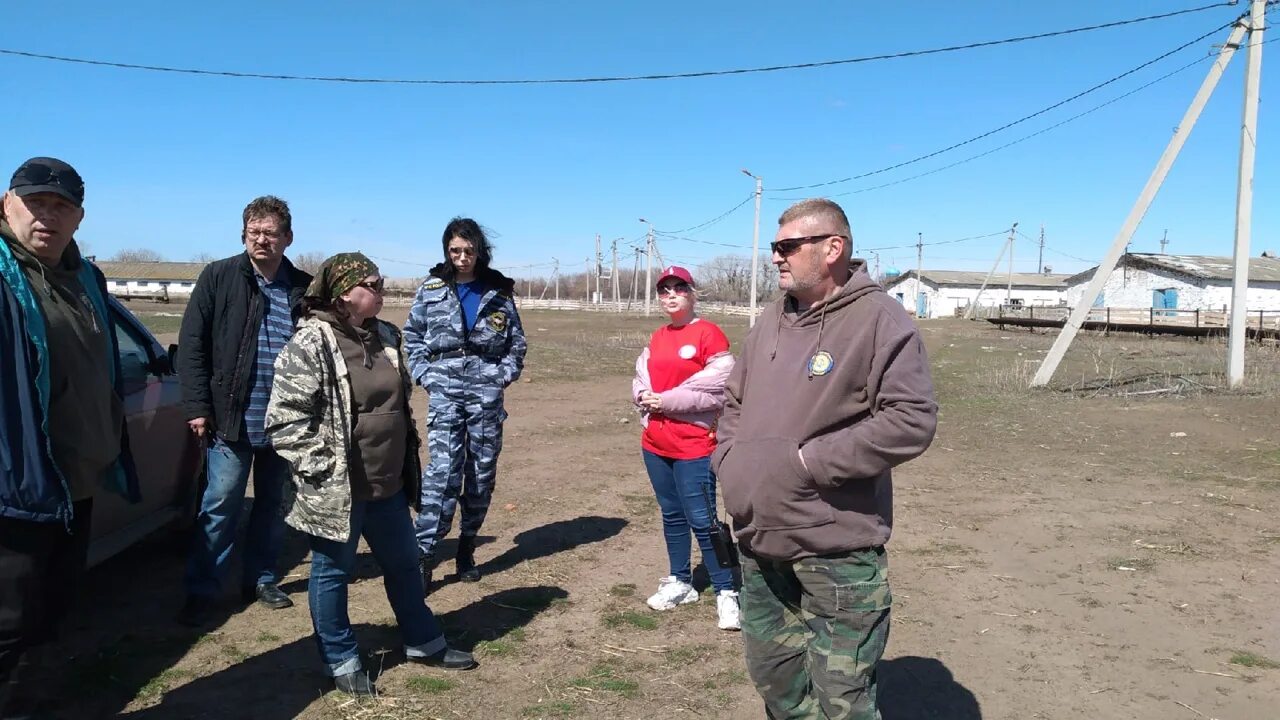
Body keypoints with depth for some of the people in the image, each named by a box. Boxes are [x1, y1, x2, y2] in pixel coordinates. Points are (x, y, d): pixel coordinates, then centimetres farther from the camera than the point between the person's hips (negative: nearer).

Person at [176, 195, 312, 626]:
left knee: (272, 505, 14)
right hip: (231, 417, -3)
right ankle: (202, 592, 14)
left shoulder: (304, 288, 4)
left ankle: (262, 579, 29)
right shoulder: (219, 277, -2)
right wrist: (198, 406, -10)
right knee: (220, 505, 2)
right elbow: (192, 345, -4)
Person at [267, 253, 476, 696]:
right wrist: (322, 470, -18)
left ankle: (424, 642, 37)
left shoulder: (385, 336, 7)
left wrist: (408, 461, 16)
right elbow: (285, 418, -17)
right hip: (336, 490, -7)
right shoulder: (311, 343, -16)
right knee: (332, 574, 11)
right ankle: (342, 661, 28)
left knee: (404, 564, 20)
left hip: (388, 484, 7)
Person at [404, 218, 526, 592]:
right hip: (445, 390, -2)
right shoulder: (431, 289, 4)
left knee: (483, 472, 6)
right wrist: (425, 375, -1)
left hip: (487, 392, 2)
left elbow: (516, 342, 11)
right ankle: (424, 555, -14)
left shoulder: (499, 291, 5)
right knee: (443, 469, -15)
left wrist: (504, 376, -2)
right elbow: (412, 337, 11)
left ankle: (466, 548, 21)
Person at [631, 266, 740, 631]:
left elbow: (720, 389, -16)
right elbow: (640, 380, 16)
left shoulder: (709, 334, -9)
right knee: (671, 515, 15)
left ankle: (726, 593, 5)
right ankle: (680, 583, 27)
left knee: (701, 520, -6)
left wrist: (668, 400, -15)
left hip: (694, 446, -7)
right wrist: (645, 397, -7)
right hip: (655, 443, 7)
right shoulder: (656, 338, 13)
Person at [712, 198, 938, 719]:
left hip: (836, 550, -7)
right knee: (773, 675, 22)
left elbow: (912, 420, -20)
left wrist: (811, 461, -20)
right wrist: (728, 459, 4)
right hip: (760, 542, 8)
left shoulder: (879, 318, -12)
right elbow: (735, 401, 22)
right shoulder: (772, 320, 11)